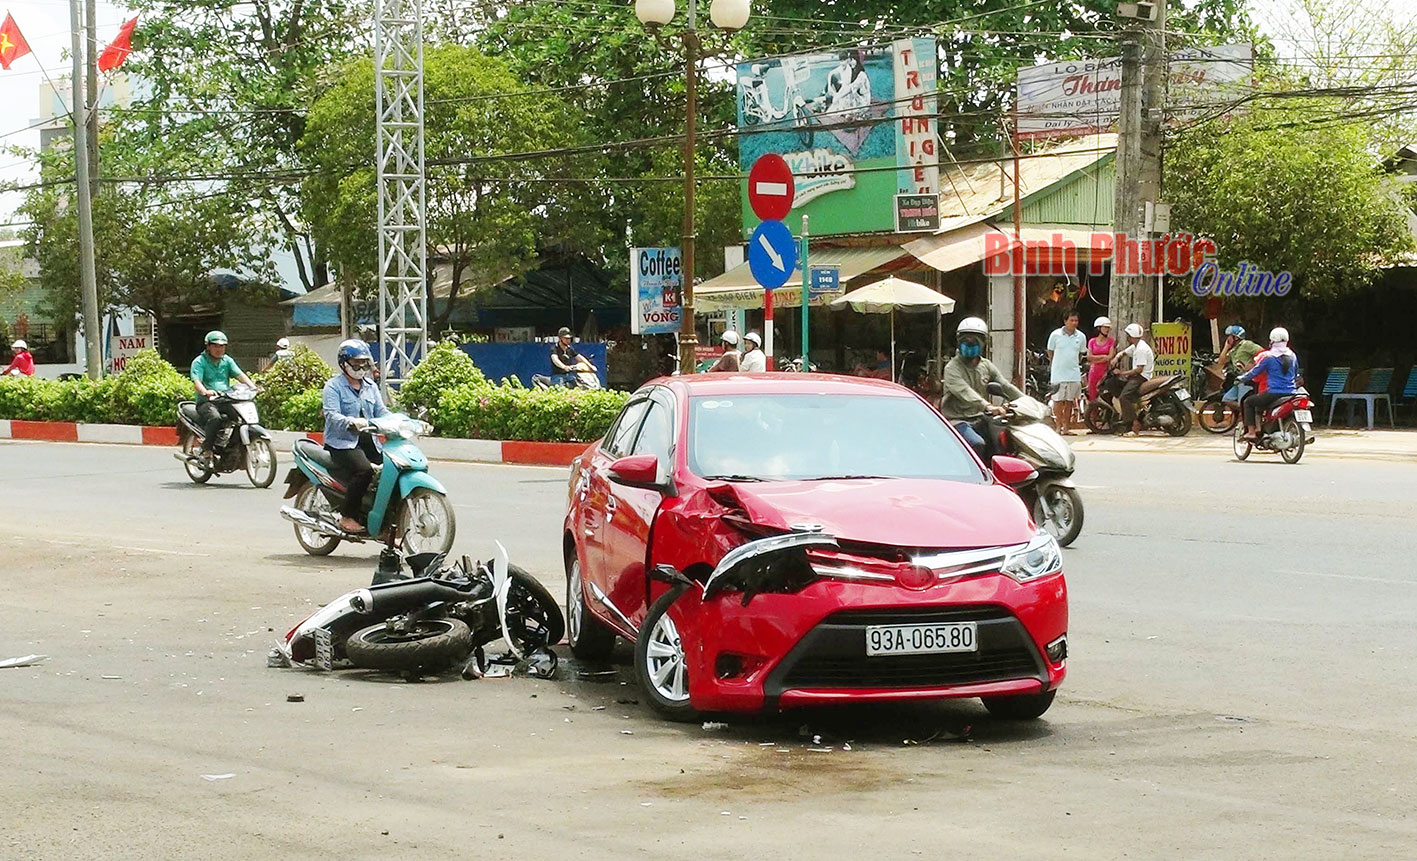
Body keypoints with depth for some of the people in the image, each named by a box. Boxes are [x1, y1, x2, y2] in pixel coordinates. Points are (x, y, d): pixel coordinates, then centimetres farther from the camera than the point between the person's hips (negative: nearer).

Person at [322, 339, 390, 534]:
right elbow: (331, 415, -16)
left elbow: (382, 412, 13)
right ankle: (347, 517, -19)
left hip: (368, 441, 7)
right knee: (364, 470, -32)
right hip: (342, 443, -7)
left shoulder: (370, 386, 19)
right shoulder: (334, 386, -3)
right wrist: (352, 422, -37)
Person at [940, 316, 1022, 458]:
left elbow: (1006, 387, 9)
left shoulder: (987, 366, 14)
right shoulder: (952, 368, -8)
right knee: (978, 444, -31)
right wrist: (987, 406, -41)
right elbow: (964, 392, -25)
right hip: (958, 420, -6)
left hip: (980, 419, 6)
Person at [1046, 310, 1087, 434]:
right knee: (1058, 401, -2)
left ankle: (1066, 427, 13)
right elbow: (1050, 352, 9)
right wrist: (1057, 365, 10)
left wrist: (1076, 364, 14)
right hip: (1058, 374, -2)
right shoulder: (1055, 335, -2)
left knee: (1069, 402, 6)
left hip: (1074, 374, 2)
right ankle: (1058, 426, 8)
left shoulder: (1081, 337, 5)